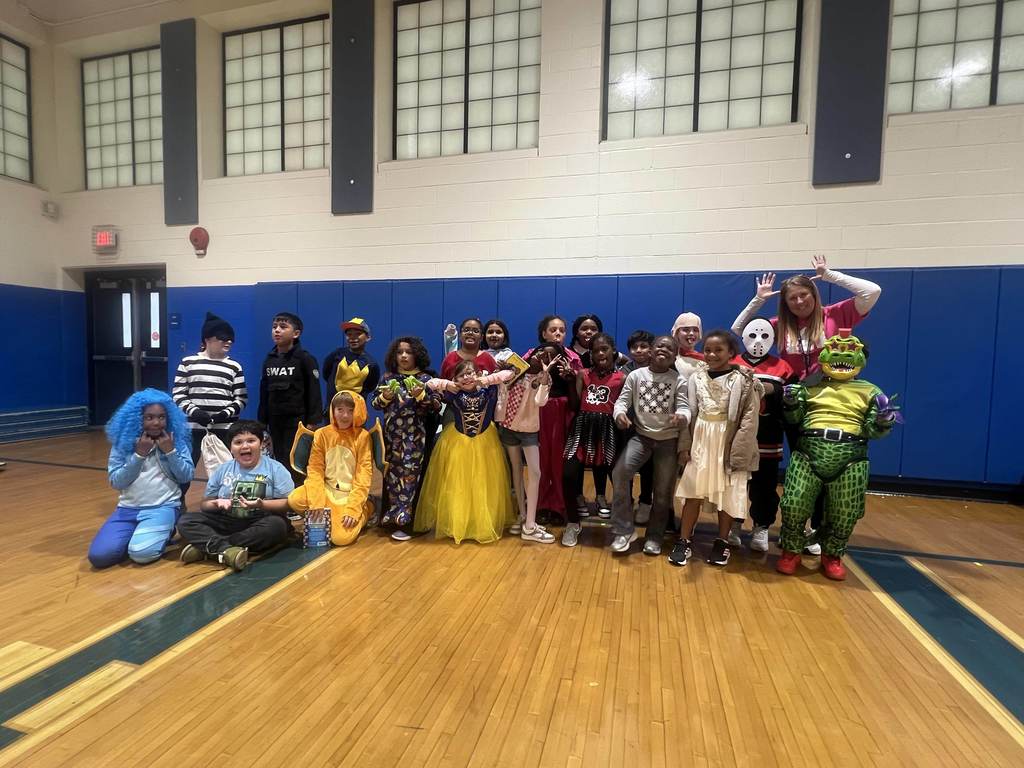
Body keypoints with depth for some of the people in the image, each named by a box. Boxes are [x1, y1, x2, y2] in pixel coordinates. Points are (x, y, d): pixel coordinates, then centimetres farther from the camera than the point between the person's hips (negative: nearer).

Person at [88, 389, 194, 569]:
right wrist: (139, 455, -13)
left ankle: (164, 533, 9)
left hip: (163, 506, -3)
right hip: (128, 507, 3)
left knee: (141, 553, -24)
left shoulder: (177, 440, 0)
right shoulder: (123, 442, 2)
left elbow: (187, 477, -2)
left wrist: (170, 452, -14)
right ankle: (137, 534, 13)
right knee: (99, 555, -15)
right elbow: (115, 482, -2)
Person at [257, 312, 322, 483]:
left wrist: (311, 424, -13)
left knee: (294, 466, -6)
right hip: (275, 421, 6)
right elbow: (264, 394, 14)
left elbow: (314, 393, -10)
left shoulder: (306, 359, -9)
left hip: (297, 421, -6)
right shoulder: (269, 360, 10)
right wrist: (262, 424, 12)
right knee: (279, 464, 11)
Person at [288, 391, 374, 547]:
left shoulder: (362, 436, -8)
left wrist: (352, 508, -20)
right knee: (294, 499, -25)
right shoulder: (321, 434, 0)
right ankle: (324, 518, 2)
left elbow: (364, 474, -11)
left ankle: (361, 512, 7)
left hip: (351, 494, -3)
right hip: (326, 490, 3)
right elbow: (315, 470, -3)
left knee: (341, 537, -24)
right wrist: (316, 504, -15)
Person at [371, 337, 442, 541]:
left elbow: (437, 407, -4)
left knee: (409, 474, -5)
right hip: (391, 437, 4)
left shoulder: (425, 379, -1)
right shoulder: (388, 378, 9)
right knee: (392, 474, 8)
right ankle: (395, 516, 21)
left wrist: (421, 395, -18)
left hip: (414, 437, -3)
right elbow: (375, 404, 11)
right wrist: (385, 397, -8)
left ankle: (404, 520, 3)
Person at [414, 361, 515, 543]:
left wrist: (485, 380, -15)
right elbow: (430, 383, -10)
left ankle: (485, 524, 23)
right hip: (457, 443, 0)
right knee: (456, 486, 4)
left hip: (484, 442, 1)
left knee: (483, 485, 9)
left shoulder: (488, 391, -9)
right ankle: (455, 525, 16)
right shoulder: (453, 394, -9)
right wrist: (450, 385, -12)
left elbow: (509, 374, -12)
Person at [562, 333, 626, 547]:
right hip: (583, 429, 1)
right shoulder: (583, 374, 11)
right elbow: (574, 405, 3)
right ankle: (573, 522, 11)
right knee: (569, 474, -9)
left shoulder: (621, 378, 5)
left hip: (607, 431, -1)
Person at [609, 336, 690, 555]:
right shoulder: (636, 375, -2)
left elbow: (684, 406, -12)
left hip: (668, 440, 1)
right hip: (641, 436, 0)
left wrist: (682, 417, -37)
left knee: (663, 490, 7)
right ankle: (625, 529, -7)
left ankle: (655, 536, 28)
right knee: (619, 472, -22)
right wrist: (620, 414, -31)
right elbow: (622, 400, -7)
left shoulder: (678, 380, -3)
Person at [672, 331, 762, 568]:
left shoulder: (743, 381, -7)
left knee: (726, 495, 8)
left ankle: (722, 542, 26)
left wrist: (739, 451, -15)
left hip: (728, 444, -2)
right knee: (692, 491, 6)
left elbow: (749, 420, -10)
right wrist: (685, 446, 1)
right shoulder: (696, 378, 3)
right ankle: (685, 541, 17)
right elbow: (689, 413, 6)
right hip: (699, 442, 3)